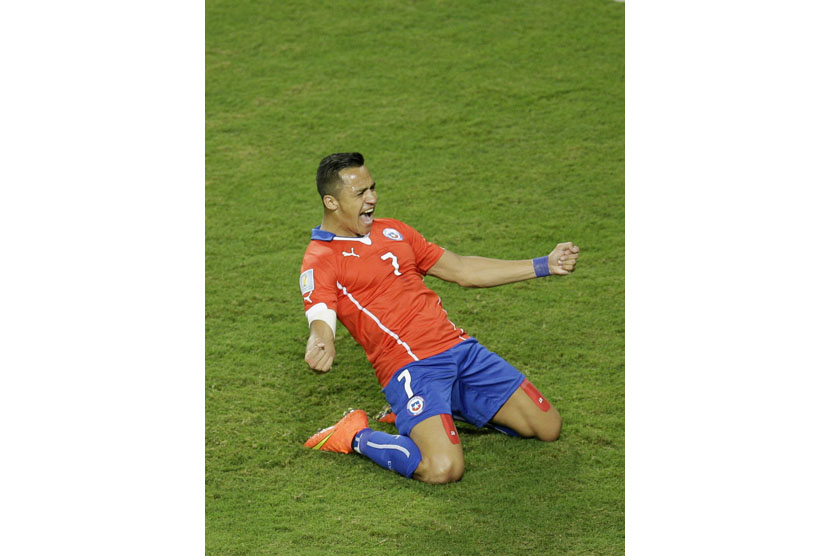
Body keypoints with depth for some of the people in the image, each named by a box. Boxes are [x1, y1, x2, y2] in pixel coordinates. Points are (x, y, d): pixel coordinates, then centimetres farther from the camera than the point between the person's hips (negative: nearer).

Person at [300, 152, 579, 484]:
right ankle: (357, 437, -2)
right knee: (443, 468, -29)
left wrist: (544, 266, 20)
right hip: (409, 368, -7)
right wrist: (320, 347, -45)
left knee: (548, 428, 3)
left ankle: (451, 407, 21)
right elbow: (321, 323, -19)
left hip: (459, 347, 7)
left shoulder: (392, 231, 18)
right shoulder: (320, 261, -3)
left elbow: (462, 271, 23)